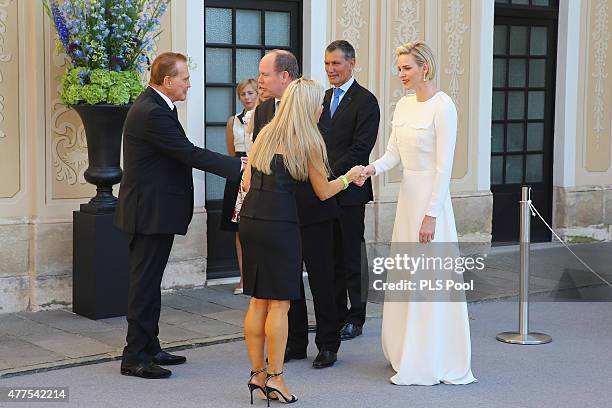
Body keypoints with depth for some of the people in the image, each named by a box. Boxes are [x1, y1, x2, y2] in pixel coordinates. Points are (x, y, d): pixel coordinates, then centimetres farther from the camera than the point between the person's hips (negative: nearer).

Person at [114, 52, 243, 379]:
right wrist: (240, 166, -19)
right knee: (145, 282, -4)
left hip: (153, 209, 11)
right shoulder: (152, 113, -21)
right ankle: (135, 357, 2)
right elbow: (190, 154, -23)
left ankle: (149, 348, 24)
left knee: (149, 281, 15)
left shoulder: (154, 106, 12)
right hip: (151, 211, -11)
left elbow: (181, 153, 14)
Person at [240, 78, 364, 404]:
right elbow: (323, 192, 5)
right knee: (279, 303, 1)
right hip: (279, 222, -6)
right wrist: (348, 177, 22)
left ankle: (257, 373, 17)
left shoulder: (265, 133, 13)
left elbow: (247, 183, 12)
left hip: (250, 218, 6)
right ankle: (274, 377, 5)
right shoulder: (307, 141, -2)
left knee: (258, 301, 12)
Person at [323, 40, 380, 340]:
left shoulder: (365, 101, -8)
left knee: (352, 256, 1)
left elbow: (360, 149, -15)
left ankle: (355, 319, 9)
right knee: (332, 255, 11)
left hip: (349, 190, -7)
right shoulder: (324, 98, 15)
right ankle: (336, 314, 19)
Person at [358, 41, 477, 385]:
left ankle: (430, 364, 4)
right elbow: (394, 153, 10)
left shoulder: (443, 106, -13)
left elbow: (445, 165, -16)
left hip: (431, 197, -8)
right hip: (408, 195, 8)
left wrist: (431, 214, -19)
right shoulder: (404, 105, 11)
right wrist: (372, 169, -12)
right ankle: (407, 352, 23)